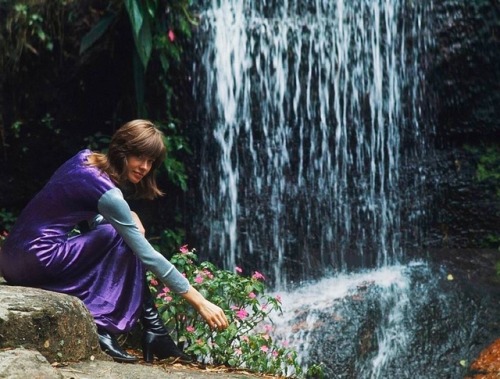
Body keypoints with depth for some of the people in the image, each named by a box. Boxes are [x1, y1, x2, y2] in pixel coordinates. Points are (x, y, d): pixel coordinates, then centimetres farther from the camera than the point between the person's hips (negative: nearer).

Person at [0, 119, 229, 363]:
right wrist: (200, 302, -15)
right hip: (35, 260, -9)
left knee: (128, 237, 8)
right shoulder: (106, 192, -18)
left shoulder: (86, 158, 6)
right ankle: (102, 329, -11)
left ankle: (153, 331, 4)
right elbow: (148, 255, -18)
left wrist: (128, 217, -2)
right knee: (124, 242, -10)